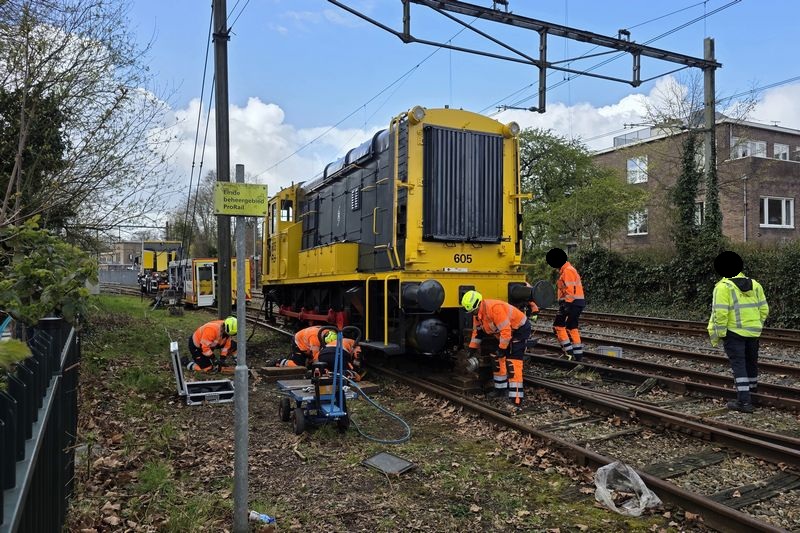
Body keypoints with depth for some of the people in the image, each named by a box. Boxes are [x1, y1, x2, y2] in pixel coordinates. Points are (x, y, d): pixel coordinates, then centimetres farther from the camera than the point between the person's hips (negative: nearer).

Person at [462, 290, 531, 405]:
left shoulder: (494, 308, -32)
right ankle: (500, 388, 28)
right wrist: (472, 349, 10)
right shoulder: (477, 313, -2)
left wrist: (502, 349, -23)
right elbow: (477, 332, 11)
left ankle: (516, 398, -18)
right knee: (498, 358, 14)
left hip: (520, 329, -10)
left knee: (512, 362, -17)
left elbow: (506, 331, -31)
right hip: (505, 333, 10)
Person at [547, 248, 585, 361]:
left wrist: (566, 305, -23)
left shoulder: (567, 271, -14)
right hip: (577, 303, 10)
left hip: (571, 302, -10)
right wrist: (563, 303, 19)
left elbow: (570, 289, -22)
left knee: (558, 325, -6)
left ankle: (569, 351, -6)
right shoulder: (565, 270, 19)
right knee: (572, 328, 14)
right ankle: (578, 354, 18)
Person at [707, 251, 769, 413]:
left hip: (734, 332, -6)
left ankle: (744, 401, -6)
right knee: (751, 361, 21)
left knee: (738, 364, -3)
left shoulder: (723, 287, -13)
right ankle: (752, 389, 38)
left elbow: (720, 313, -18)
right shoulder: (754, 284, 6)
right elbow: (764, 309, 8)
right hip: (753, 332, 6)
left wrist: (718, 334, -10)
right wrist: (757, 325, 20)